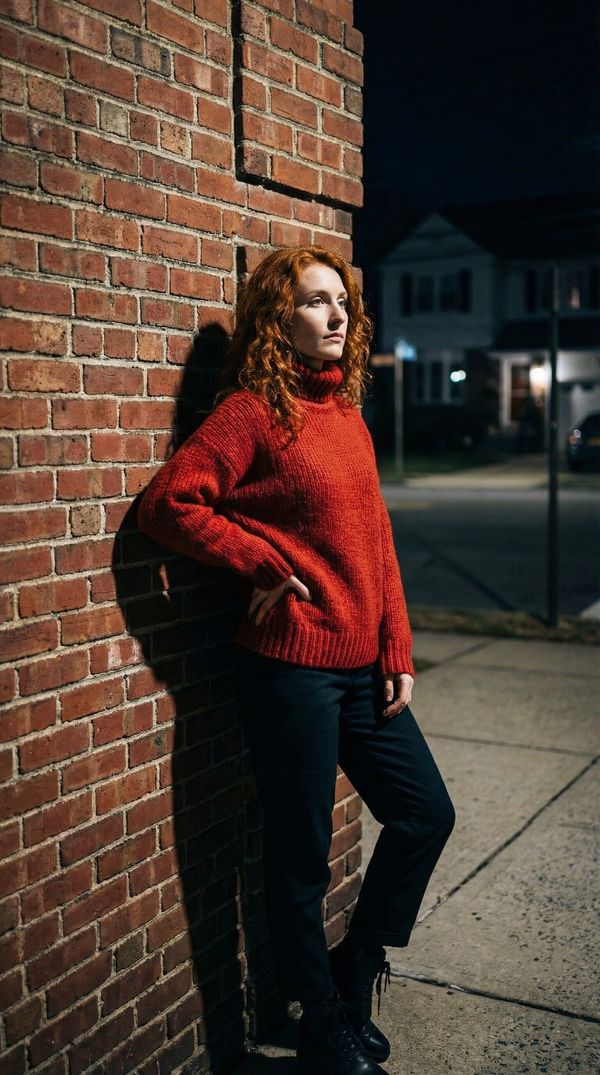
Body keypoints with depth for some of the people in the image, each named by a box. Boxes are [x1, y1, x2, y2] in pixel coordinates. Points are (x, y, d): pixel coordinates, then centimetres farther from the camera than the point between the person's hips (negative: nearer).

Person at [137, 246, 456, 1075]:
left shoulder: (347, 413, 12)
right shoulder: (252, 411, -9)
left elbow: (376, 539, 11)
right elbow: (168, 504, -17)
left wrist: (397, 650, 6)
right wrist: (267, 568, -14)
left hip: (361, 669, 8)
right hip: (290, 670, -7)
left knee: (426, 814, 14)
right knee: (302, 857, 6)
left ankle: (355, 970, 35)